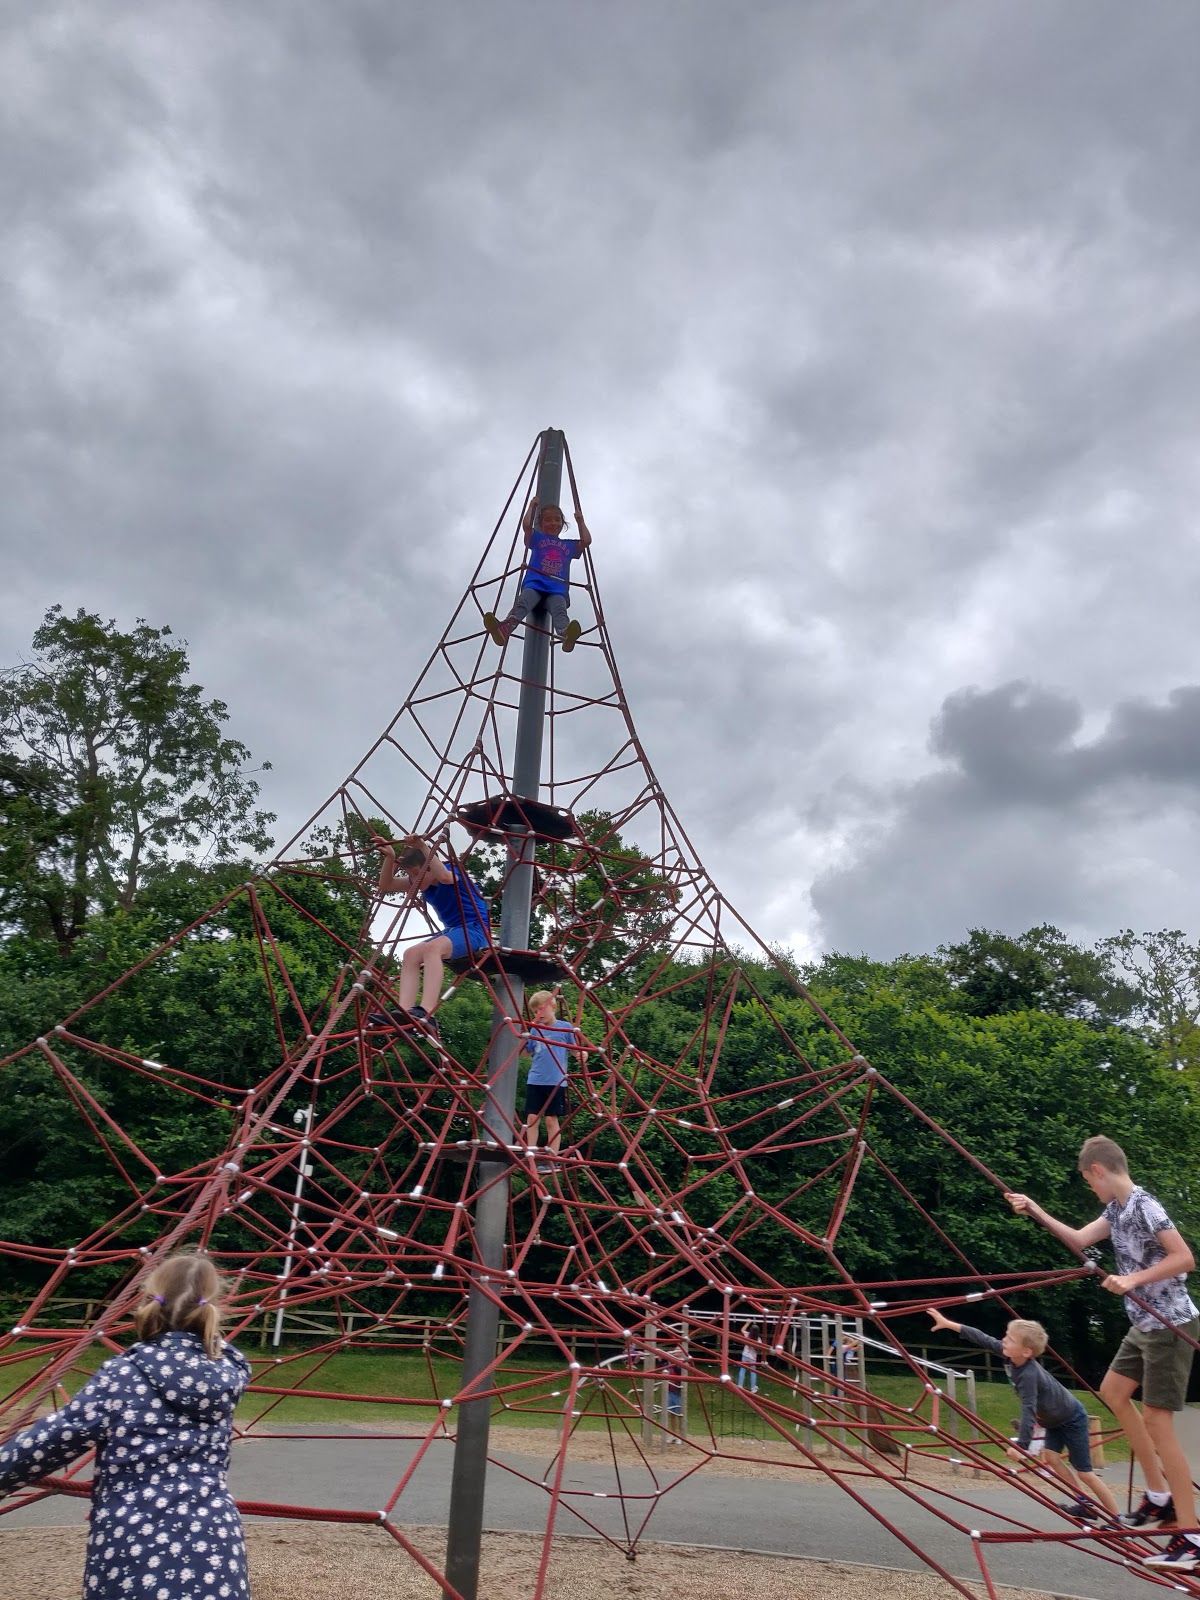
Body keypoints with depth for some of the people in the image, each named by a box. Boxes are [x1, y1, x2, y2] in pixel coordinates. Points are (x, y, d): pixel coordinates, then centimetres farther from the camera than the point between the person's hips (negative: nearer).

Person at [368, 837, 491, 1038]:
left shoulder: (452, 869, -12)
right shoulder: (421, 882, 10)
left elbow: (444, 877, -38)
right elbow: (385, 886, 5)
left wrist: (424, 847, -42)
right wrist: (390, 858, -11)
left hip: (475, 930, -9)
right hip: (453, 932, 9)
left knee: (432, 947, -33)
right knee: (411, 954, -12)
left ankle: (425, 1014, -49)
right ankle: (405, 1013, -26)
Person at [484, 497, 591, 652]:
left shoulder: (569, 545, 29)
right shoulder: (537, 538, 25)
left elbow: (587, 540, 17)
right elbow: (526, 524, 9)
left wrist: (580, 521, 26)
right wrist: (532, 505, 21)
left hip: (557, 589, 0)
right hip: (534, 584, 0)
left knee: (559, 610, -33)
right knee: (522, 603, -33)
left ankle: (566, 636, -65)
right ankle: (504, 629, -60)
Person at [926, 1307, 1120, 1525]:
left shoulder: (1029, 1375, -38)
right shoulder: (1010, 1355, -18)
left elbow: (1029, 1411, -42)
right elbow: (984, 1340, -15)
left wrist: (1021, 1446, -45)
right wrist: (947, 1323, -18)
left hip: (1072, 1419, -8)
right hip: (1054, 1419, 8)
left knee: (1084, 1471, -3)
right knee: (1050, 1456, 2)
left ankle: (1117, 1518, 7)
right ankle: (1084, 1503, 13)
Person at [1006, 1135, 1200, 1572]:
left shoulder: (1144, 1206, -21)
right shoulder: (1117, 1209, 7)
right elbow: (1079, 1240, 13)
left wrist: (1134, 1279, -29)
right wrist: (1035, 1211, 10)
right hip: (1147, 1323, 10)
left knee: (1156, 1420, -9)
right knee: (1113, 1392, 17)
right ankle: (1159, 1495, 24)